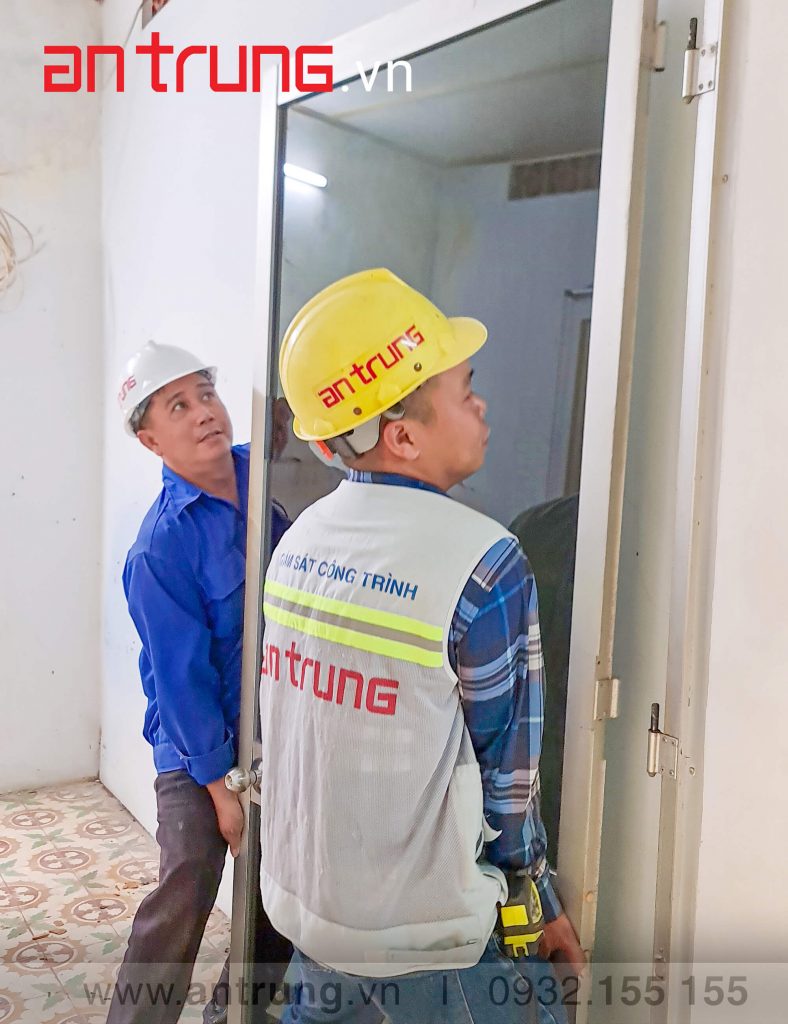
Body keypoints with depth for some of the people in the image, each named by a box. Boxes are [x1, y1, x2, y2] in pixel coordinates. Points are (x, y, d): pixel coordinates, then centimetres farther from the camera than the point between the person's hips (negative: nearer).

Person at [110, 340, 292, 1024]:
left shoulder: (261, 471, -6)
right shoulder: (159, 549, -22)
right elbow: (183, 677, -18)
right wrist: (221, 785, -12)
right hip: (202, 751, -6)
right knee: (183, 906, 0)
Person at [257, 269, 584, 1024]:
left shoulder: (298, 539, -4)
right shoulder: (485, 564, -24)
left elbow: (295, 725, 5)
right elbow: (504, 769, -14)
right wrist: (536, 902, 3)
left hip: (301, 898, 6)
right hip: (422, 939, -6)